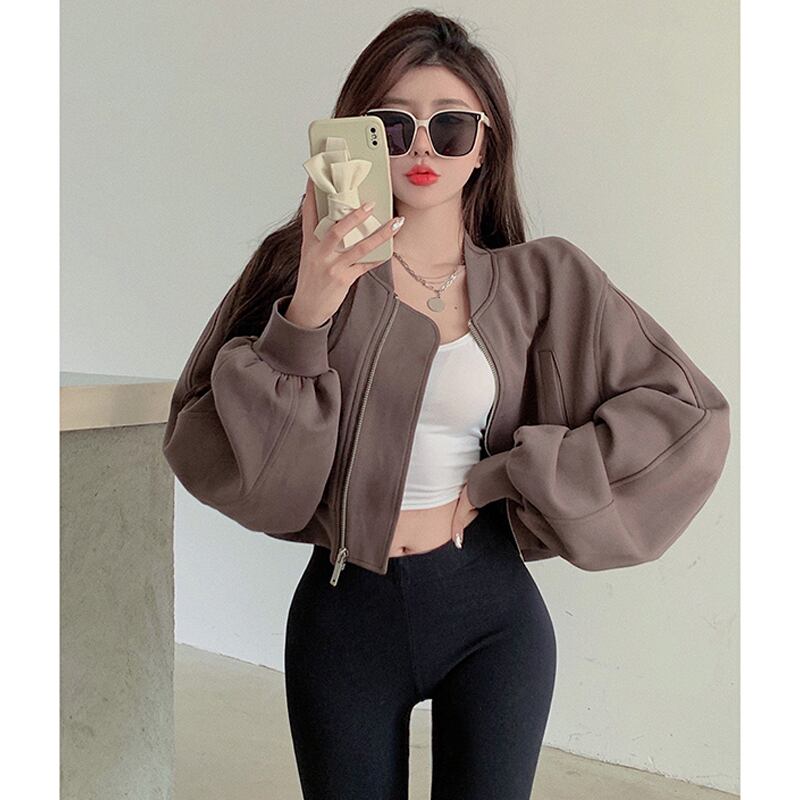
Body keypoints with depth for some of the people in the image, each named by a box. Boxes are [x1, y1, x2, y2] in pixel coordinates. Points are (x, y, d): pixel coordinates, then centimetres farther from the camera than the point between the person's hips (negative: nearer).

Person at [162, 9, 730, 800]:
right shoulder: (300, 269, -3)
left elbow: (687, 415, -7)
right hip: (344, 614, 1)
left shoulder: (543, 280, -3)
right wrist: (303, 321, -24)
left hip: (492, 615, 0)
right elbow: (209, 453, -8)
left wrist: (487, 490, -11)